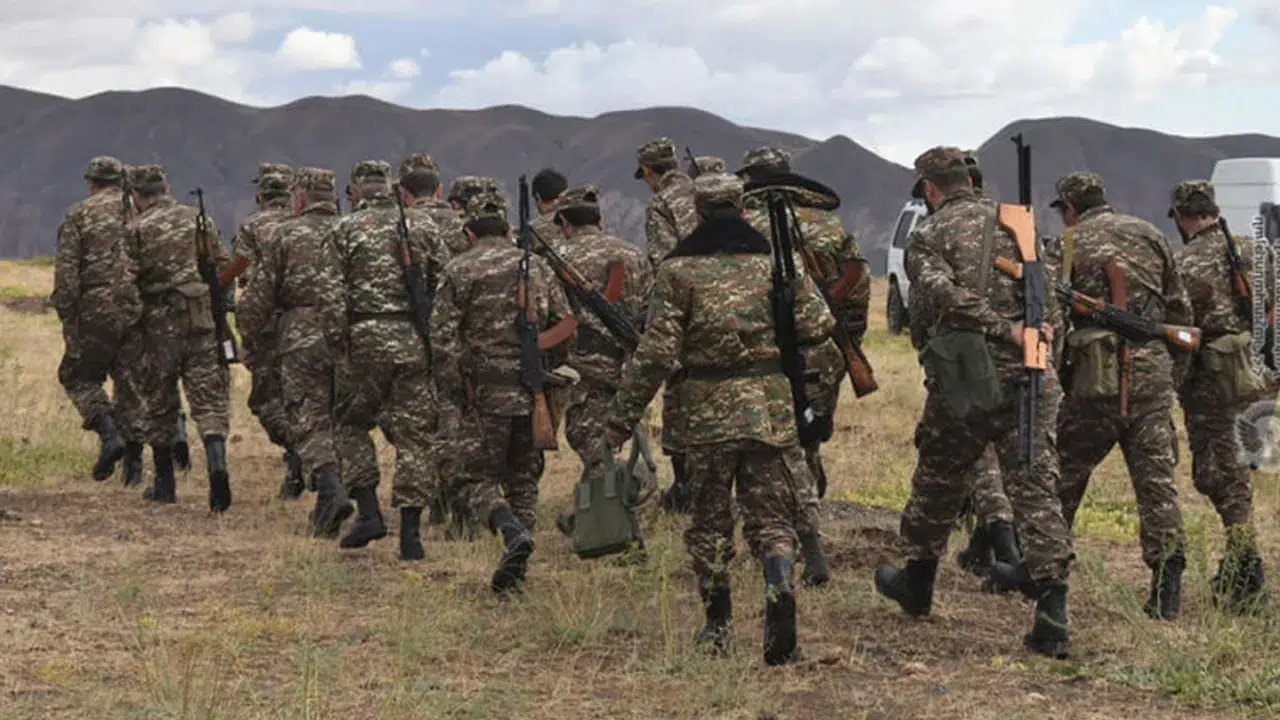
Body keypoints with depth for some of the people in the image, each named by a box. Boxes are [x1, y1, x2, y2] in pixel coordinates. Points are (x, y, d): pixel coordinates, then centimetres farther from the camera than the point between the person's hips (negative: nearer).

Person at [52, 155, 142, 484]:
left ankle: (109, 433, -12)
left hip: (99, 312, -3)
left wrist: (67, 318, -4)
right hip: (140, 309, 3)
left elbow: (66, 271, -6)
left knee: (79, 376, 10)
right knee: (130, 380, 17)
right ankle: (133, 451, 12)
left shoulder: (79, 214, 1)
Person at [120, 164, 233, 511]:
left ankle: (164, 483, 19)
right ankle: (217, 463, -23)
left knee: (159, 404, 12)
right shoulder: (200, 220, 8)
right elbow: (225, 269, 9)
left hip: (159, 325, -2)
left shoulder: (137, 229, -3)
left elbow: (126, 283, -9)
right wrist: (220, 310, 19)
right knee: (208, 398, 1)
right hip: (203, 322, 2)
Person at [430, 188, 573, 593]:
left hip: (486, 394, -4)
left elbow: (443, 340, -8)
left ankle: (513, 530, -23)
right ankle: (514, 572, 11)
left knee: (471, 479, 4)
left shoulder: (459, 272, -2)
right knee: (523, 480, 14)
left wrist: (454, 394, 0)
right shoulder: (537, 267, 10)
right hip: (534, 396, 4)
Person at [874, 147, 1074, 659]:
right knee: (1035, 486, -2)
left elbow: (942, 291, -17)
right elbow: (1047, 294, 5)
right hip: (1027, 372, 2)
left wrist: (1003, 328, -17)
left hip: (965, 372, -2)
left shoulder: (928, 235, 2)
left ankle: (917, 582, 37)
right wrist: (1030, 333, 7)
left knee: (938, 481, 18)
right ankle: (1052, 619, -12)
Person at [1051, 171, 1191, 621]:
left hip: (1099, 376, -3)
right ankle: (1167, 579, -8)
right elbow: (1180, 309, 14)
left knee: (1065, 474, 11)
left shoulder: (1069, 247, 1)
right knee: (1156, 478, 2)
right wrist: (1175, 373, 21)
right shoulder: (1148, 235, 12)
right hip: (1152, 371, 3)